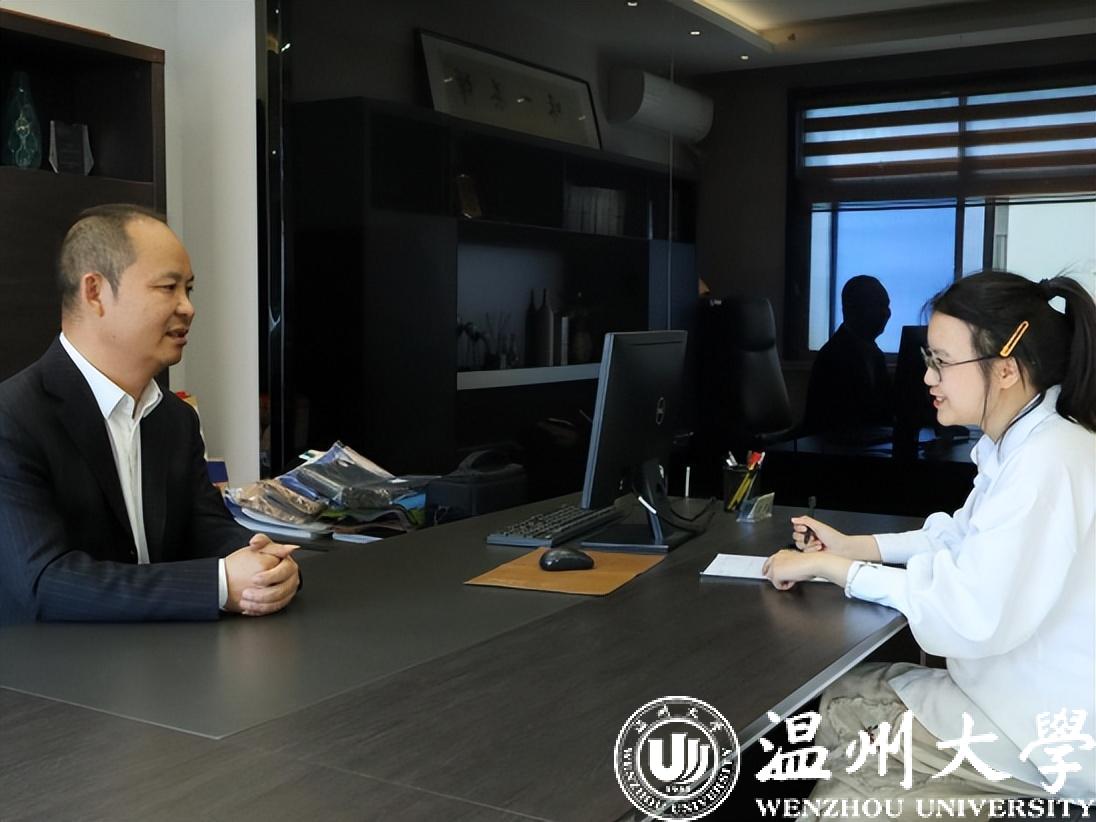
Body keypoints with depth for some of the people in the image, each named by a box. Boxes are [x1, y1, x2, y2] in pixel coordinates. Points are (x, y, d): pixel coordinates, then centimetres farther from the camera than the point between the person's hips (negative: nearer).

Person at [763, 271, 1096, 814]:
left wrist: (830, 568, -20)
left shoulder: (1048, 463, -28)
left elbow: (968, 615, -30)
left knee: (834, 718, -3)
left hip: (1051, 732, -8)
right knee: (828, 698, 6)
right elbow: (962, 537, 17)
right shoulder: (1022, 442, 4)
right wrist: (850, 546, 6)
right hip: (1017, 686, 9)